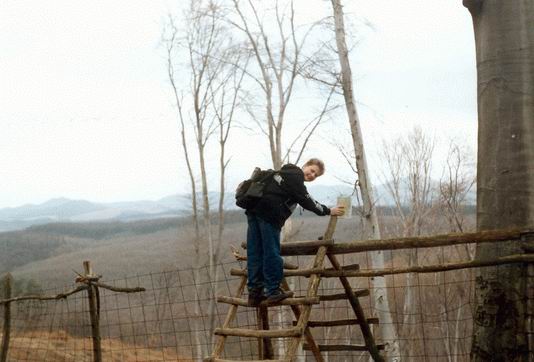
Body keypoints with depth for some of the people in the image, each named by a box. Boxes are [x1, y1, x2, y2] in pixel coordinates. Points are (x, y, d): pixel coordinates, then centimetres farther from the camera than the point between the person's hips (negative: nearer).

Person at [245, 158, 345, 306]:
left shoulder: (288, 172, 27)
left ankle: (255, 291, 10)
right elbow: (307, 202, -3)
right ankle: (273, 291, 1)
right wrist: (329, 211, 4)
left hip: (254, 209, 10)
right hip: (268, 213, -10)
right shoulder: (295, 177, -2)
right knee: (271, 253, -4)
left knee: (255, 253, 7)